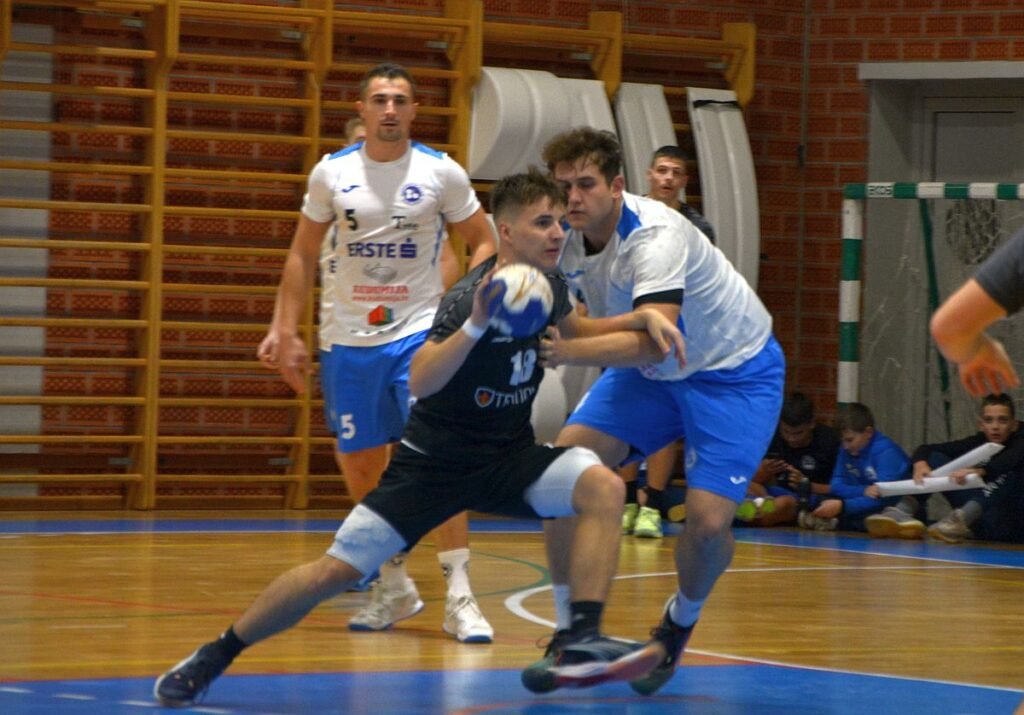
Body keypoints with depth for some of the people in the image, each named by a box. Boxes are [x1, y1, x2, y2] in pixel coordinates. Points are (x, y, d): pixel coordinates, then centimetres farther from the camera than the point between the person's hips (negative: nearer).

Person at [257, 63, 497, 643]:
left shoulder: (442, 173, -2)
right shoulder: (332, 173, 1)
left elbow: (484, 242, 6)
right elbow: (303, 255, 10)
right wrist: (286, 331, 2)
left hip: (419, 334, -2)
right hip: (347, 339, 2)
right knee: (362, 468, 7)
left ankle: (460, 595, -14)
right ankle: (395, 588, 25)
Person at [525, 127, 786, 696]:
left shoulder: (656, 237, -34)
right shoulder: (566, 240, -11)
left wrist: (572, 350, -61)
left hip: (736, 372, -6)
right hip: (649, 371, 6)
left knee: (709, 521, -20)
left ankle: (680, 624, 14)